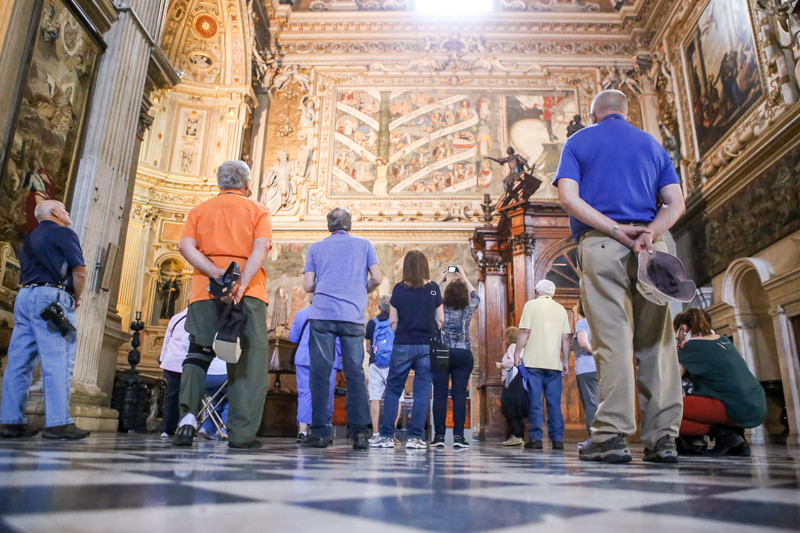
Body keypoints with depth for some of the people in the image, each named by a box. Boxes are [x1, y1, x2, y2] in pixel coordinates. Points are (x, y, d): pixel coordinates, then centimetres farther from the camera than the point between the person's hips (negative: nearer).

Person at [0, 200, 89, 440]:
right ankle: (58, 422, -16)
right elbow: (79, 271, -10)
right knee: (58, 362, -12)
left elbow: (26, 271, 25)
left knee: (20, 361, 5)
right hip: (51, 297, -8)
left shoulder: (30, 238, 24)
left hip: (24, 296, 9)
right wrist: (77, 298, 3)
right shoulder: (64, 233, 0)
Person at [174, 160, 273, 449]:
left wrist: (216, 273, -10)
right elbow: (261, 247, -8)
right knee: (248, 358, 0)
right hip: (248, 291, -2)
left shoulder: (200, 210, 17)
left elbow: (186, 246, 0)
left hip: (205, 290, 3)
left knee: (199, 352, 14)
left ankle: (188, 413, -5)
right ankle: (242, 433, -3)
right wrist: (241, 283, -17)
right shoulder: (258, 210, 10)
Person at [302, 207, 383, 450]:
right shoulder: (364, 244, 13)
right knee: (355, 372, 3)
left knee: (320, 372, 0)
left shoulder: (316, 247, 13)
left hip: (322, 315, 0)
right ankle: (359, 432, 1)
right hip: (353, 317, 0)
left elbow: (308, 286, 7)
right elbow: (377, 278, 5)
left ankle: (320, 432, -1)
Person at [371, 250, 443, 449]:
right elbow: (440, 320, 2)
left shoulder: (399, 289, -1)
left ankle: (386, 436, 9)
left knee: (393, 389, 9)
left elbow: (393, 321, 2)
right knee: (422, 390, 5)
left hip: (403, 345, 0)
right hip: (427, 345, 0)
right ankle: (415, 437, 5)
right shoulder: (433, 288, 0)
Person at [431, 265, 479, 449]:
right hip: (463, 356, 1)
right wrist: (464, 277, 29)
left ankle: (439, 435, 0)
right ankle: (458, 436, -1)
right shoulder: (468, 310, 1)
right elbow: (475, 296, 23)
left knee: (440, 394, 0)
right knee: (459, 395, 0)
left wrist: (440, 279, 24)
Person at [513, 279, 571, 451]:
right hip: (554, 362, 3)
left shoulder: (531, 305, 2)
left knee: (534, 401, 0)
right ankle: (557, 439, 8)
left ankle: (535, 438, 0)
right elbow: (565, 337, 9)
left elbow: (525, 331, -7)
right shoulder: (561, 309, 12)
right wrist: (566, 361, 13)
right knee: (554, 402, 7)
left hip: (533, 361, -3)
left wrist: (517, 353, -2)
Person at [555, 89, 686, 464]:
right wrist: (649, 232, -7)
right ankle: (662, 437, 4)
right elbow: (676, 203, 8)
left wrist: (616, 230, -9)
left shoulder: (578, 142, 13)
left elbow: (569, 198, -5)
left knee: (613, 339, -7)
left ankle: (613, 434, -7)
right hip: (651, 248, 3)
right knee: (656, 340, 3)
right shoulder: (652, 144, 22)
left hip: (600, 245, -3)